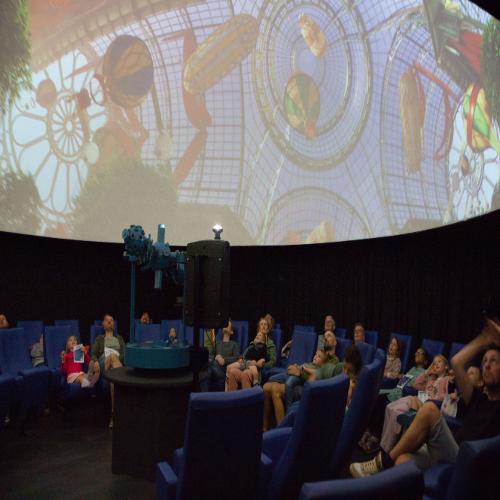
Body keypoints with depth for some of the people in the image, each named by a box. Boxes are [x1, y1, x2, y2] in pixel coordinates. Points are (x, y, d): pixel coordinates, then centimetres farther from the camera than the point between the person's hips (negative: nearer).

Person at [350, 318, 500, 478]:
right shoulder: (478, 399, 21)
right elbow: (457, 362, 13)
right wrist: (485, 339, 20)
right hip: (448, 457, 6)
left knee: (430, 409, -22)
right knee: (403, 460, -24)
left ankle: (384, 462, -15)